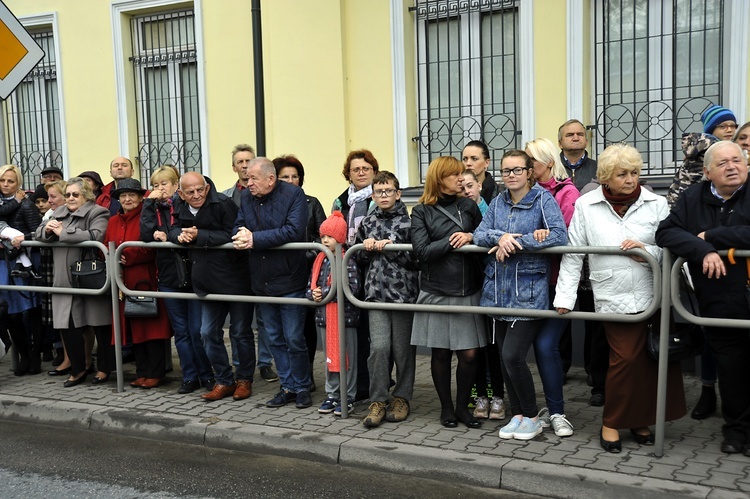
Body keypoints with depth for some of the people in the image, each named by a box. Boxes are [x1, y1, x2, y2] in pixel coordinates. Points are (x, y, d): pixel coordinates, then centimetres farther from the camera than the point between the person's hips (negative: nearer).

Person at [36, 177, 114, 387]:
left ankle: (104, 367, 18)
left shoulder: (97, 213, -5)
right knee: (68, 326, 3)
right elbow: (39, 234, 18)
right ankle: (78, 369, 17)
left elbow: (95, 236, -23)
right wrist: (47, 230, -5)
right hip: (65, 280, 6)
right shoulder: (59, 213, 16)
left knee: (101, 325, 3)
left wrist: (62, 232, -17)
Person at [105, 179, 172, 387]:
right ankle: (142, 372, 18)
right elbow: (106, 247, 13)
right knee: (133, 327, 9)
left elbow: (152, 249, -13)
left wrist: (126, 256, -16)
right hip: (123, 282, 6)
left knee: (150, 326, -2)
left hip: (145, 280, -6)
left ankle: (155, 373, 6)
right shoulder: (113, 222, 17)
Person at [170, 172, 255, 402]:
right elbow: (173, 231, 10)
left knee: (240, 332, 6)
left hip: (235, 279, -7)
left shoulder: (223, 204, -16)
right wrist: (180, 236, -13)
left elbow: (230, 235, -24)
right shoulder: (182, 209, 7)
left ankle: (244, 380, 22)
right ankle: (224, 381, 23)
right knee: (209, 333, 10)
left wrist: (199, 235, -23)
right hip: (208, 282, 7)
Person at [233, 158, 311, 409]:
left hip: (289, 281, -6)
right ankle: (287, 387, 25)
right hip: (261, 282, 6)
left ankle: (302, 387, 17)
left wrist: (255, 238, -22)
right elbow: (238, 228, 5)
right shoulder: (247, 199, 8)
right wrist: (242, 235, -21)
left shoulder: (293, 194, -11)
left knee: (294, 339, 0)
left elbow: (294, 231, -22)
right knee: (275, 339, 14)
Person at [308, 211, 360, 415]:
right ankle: (332, 395, 25)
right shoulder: (320, 260, 10)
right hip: (324, 316, 6)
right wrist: (313, 294, -10)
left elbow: (352, 288, -20)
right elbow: (310, 286, 14)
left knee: (346, 358, 2)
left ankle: (348, 397, 12)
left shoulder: (348, 261, -10)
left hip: (344, 316, -6)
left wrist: (325, 292, -18)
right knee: (329, 357, 14)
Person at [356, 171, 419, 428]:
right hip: (376, 293, 2)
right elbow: (359, 258, 20)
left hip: (403, 292, -2)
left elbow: (417, 257, -6)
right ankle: (378, 401, 4)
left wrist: (391, 247, -13)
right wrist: (367, 248, 0)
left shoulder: (408, 222, 0)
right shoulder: (367, 223, 12)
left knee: (403, 349, 4)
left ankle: (401, 397, 20)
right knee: (379, 346, -7)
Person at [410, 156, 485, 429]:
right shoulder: (422, 211, 0)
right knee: (441, 353, 7)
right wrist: (453, 241, -11)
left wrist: (471, 237, -11)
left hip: (468, 291, 2)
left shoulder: (469, 206, 9)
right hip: (436, 292, -2)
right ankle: (446, 407, 24)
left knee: (469, 354, 1)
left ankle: (463, 406, 20)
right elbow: (422, 250, -11)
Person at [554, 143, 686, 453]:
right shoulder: (586, 205, 2)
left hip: (653, 295, 2)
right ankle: (611, 424, 15)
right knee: (625, 359, -6)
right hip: (614, 298, -2)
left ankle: (640, 420, 26)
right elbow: (573, 254, 3)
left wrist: (647, 251, -16)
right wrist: (565, 296, 0)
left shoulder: (656, 204, 4)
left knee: (654, 359, 4)